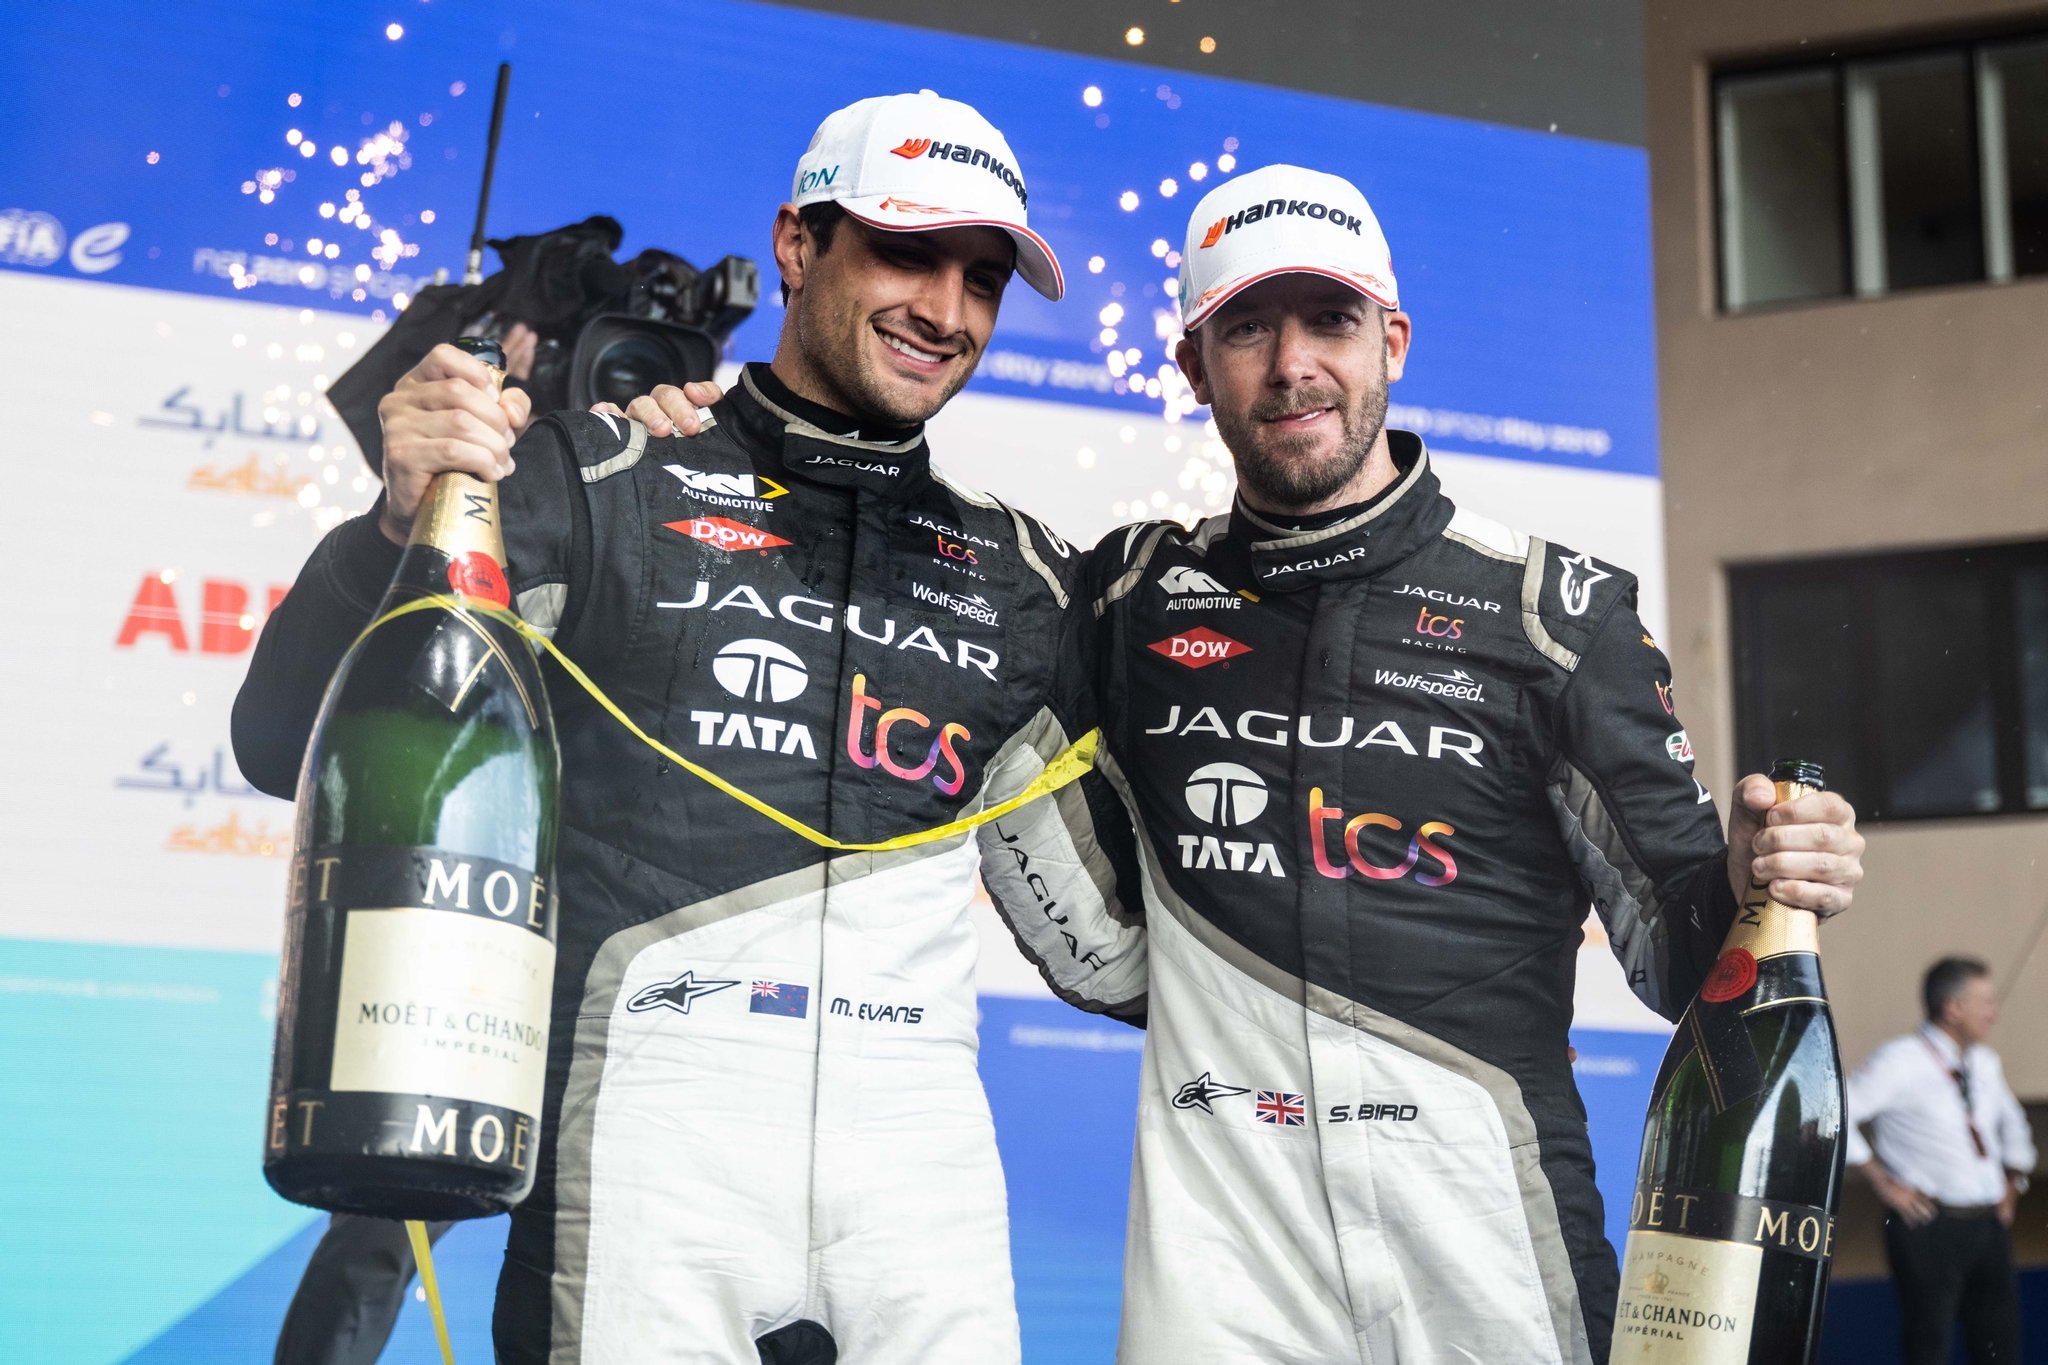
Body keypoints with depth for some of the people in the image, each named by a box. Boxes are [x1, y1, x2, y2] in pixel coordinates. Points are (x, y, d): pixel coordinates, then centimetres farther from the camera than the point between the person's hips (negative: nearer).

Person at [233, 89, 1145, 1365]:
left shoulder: (1026, 576, 15)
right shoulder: (599, 484, 3)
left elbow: (1104, 937, 19)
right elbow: (293, 744, -2)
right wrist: (406, 522, -17)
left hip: (923, 1157, 4)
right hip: (643, 1114, -3)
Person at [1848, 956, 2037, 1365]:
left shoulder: (1985, 1063, 12)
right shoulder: (1903, 1061, -11)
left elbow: (2013, 1125, 31)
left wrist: (2011, 1188, 19)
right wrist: (1883, 1183, -14)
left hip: (1989, 1224, 7)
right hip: (1930, 1223, -7)